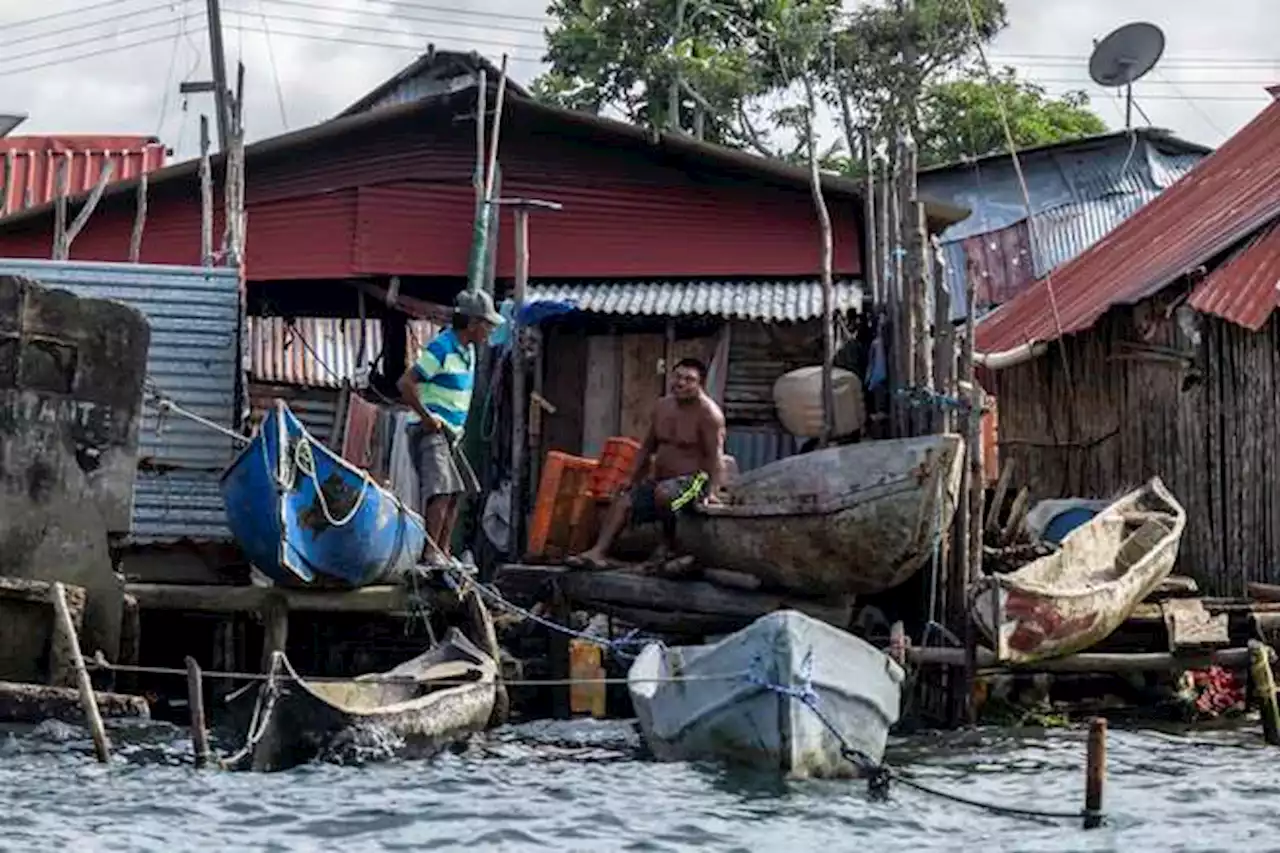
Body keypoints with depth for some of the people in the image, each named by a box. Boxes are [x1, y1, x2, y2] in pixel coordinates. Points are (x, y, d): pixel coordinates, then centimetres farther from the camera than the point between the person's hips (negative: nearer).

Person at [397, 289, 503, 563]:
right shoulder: (441, 349, -16)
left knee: (456, 492, 10)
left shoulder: (468, 350, 13)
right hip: (430, 431, -10)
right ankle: (429, 553, -22)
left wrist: (458, 426, 17)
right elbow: (405, 384, -20)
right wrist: (426, 417, -17)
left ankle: (443, 553, 16)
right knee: (442, 490, -21)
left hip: (450, 432, 10)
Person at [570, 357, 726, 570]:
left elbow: (715, 455, -21)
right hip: (659, 480, 8)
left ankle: (669, 548, -18)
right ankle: (598, 552, -20)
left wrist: (712, 492, -32)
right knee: (621, 502, -8)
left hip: (691, 480, -8)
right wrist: (633, 483, 18)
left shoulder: (708, 413, -12)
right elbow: (647, 448, 19)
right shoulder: (662, 407, 11)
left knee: (663, 493, -37)